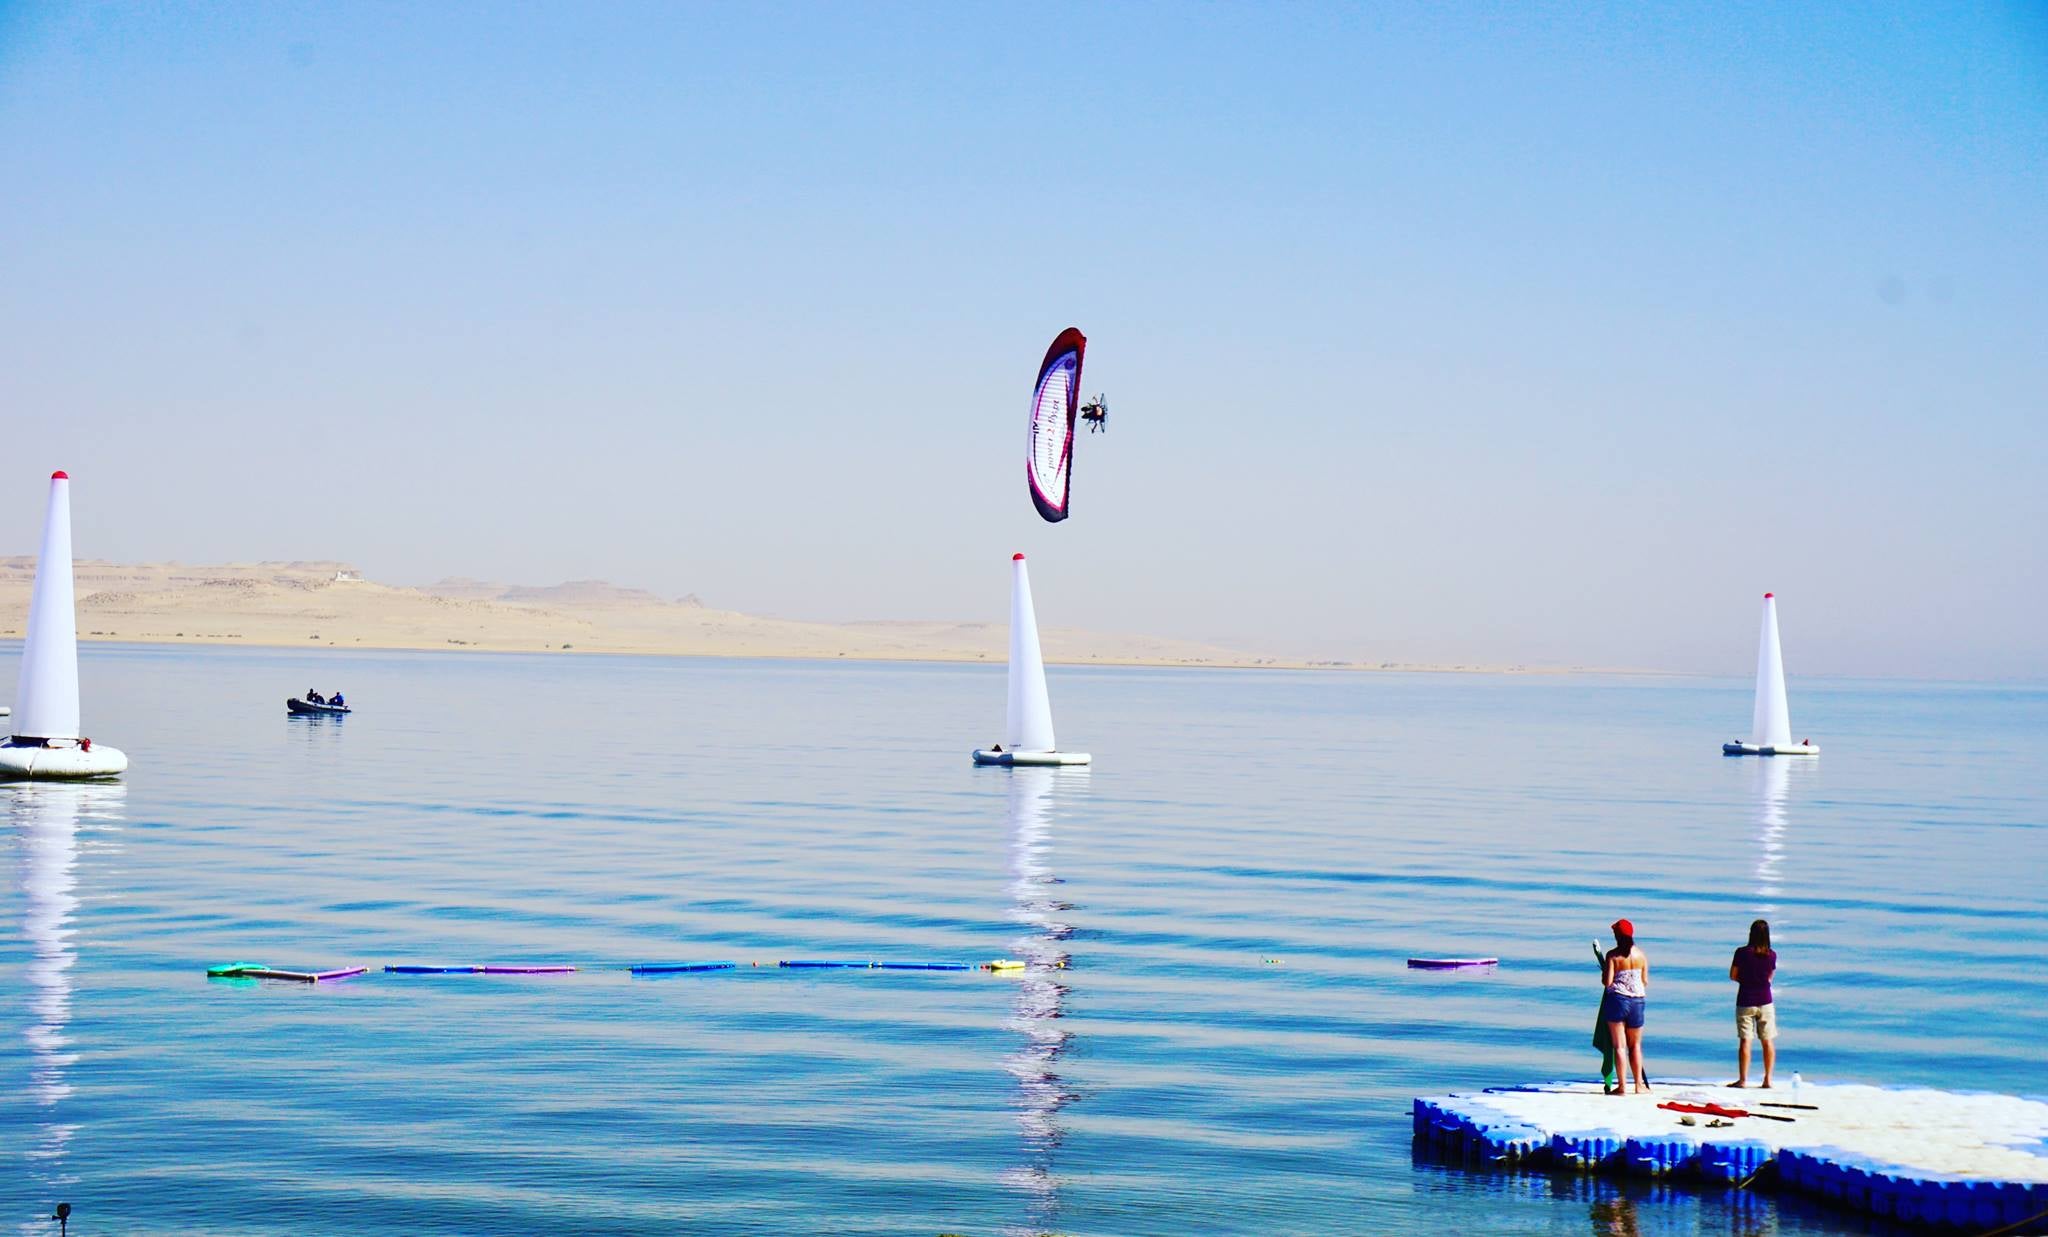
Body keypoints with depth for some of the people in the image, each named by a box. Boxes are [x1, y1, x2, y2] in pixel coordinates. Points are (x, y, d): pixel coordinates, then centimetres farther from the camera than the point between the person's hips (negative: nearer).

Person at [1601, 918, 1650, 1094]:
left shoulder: (1612, 955, -9)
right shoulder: (1641, 955, 2)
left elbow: (1607, 982, -11)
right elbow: (1645, 981, 6)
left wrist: (1603, 970, 9)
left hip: (1617, 999, -3)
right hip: (1637, 1000, 3)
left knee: (1619, 1045, 2)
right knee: (1635, 1045, 16)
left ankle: (1621, 1086, -1)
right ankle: (1639, 1084, 16)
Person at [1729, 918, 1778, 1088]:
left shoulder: (1742, 953, -11)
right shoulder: (1772, 955, -3)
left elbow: (1733, 976, -4)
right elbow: (1770, 978, 9)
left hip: (1745, 1002, -2)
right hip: (1765, 1002, 2)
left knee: (1745, 1041, 0)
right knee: (1768, 1041, 10)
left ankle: (1743, 1079, -1)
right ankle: (1768, 1079, 10)